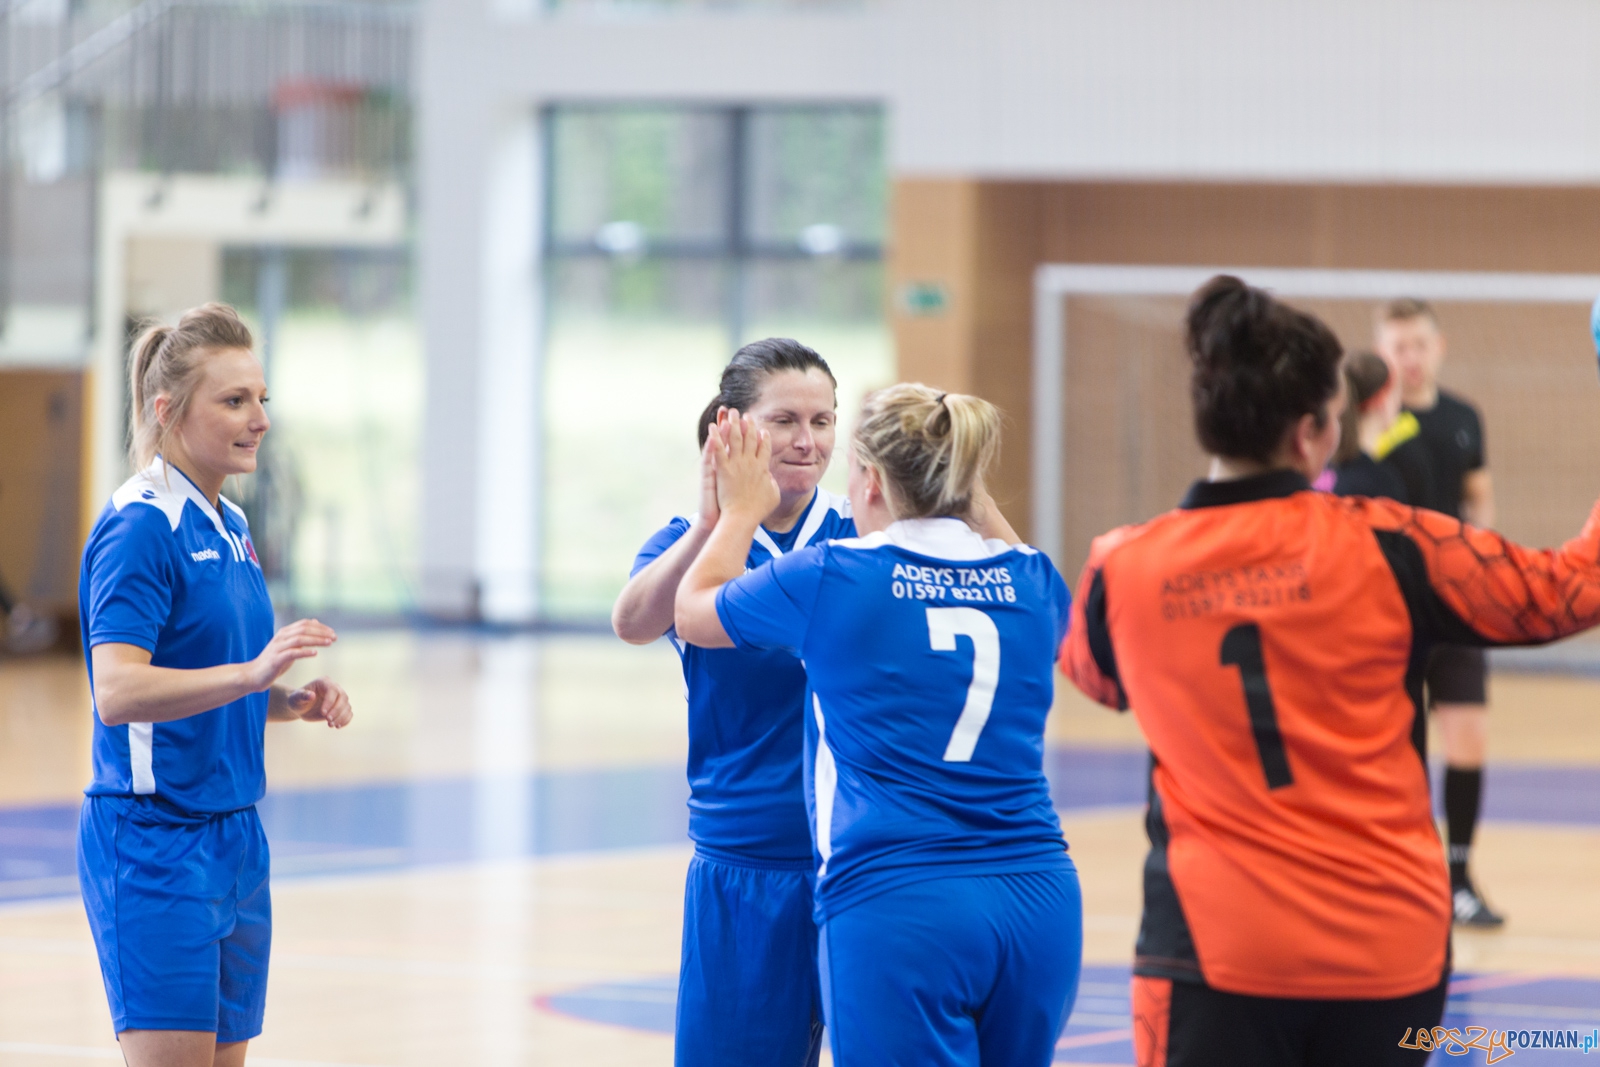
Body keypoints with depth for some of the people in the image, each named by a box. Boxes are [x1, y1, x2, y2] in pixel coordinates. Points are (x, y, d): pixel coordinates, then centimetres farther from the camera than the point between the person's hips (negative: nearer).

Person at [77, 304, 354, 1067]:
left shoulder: (228, 527, 14)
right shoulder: (140, 526, -14)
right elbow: (117, 694, -25)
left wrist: (293, 701, 6)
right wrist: (251, 673, -36)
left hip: (232, 835, 9)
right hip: (153, 842, -9)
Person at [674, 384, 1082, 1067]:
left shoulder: (829, 579, -4)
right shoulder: (1029, 581, 8)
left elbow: (693, 613, 15)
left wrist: (741, 510, 30)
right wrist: (965, 489, 39)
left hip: (897, 912, -5)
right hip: (1038, 903, 5)